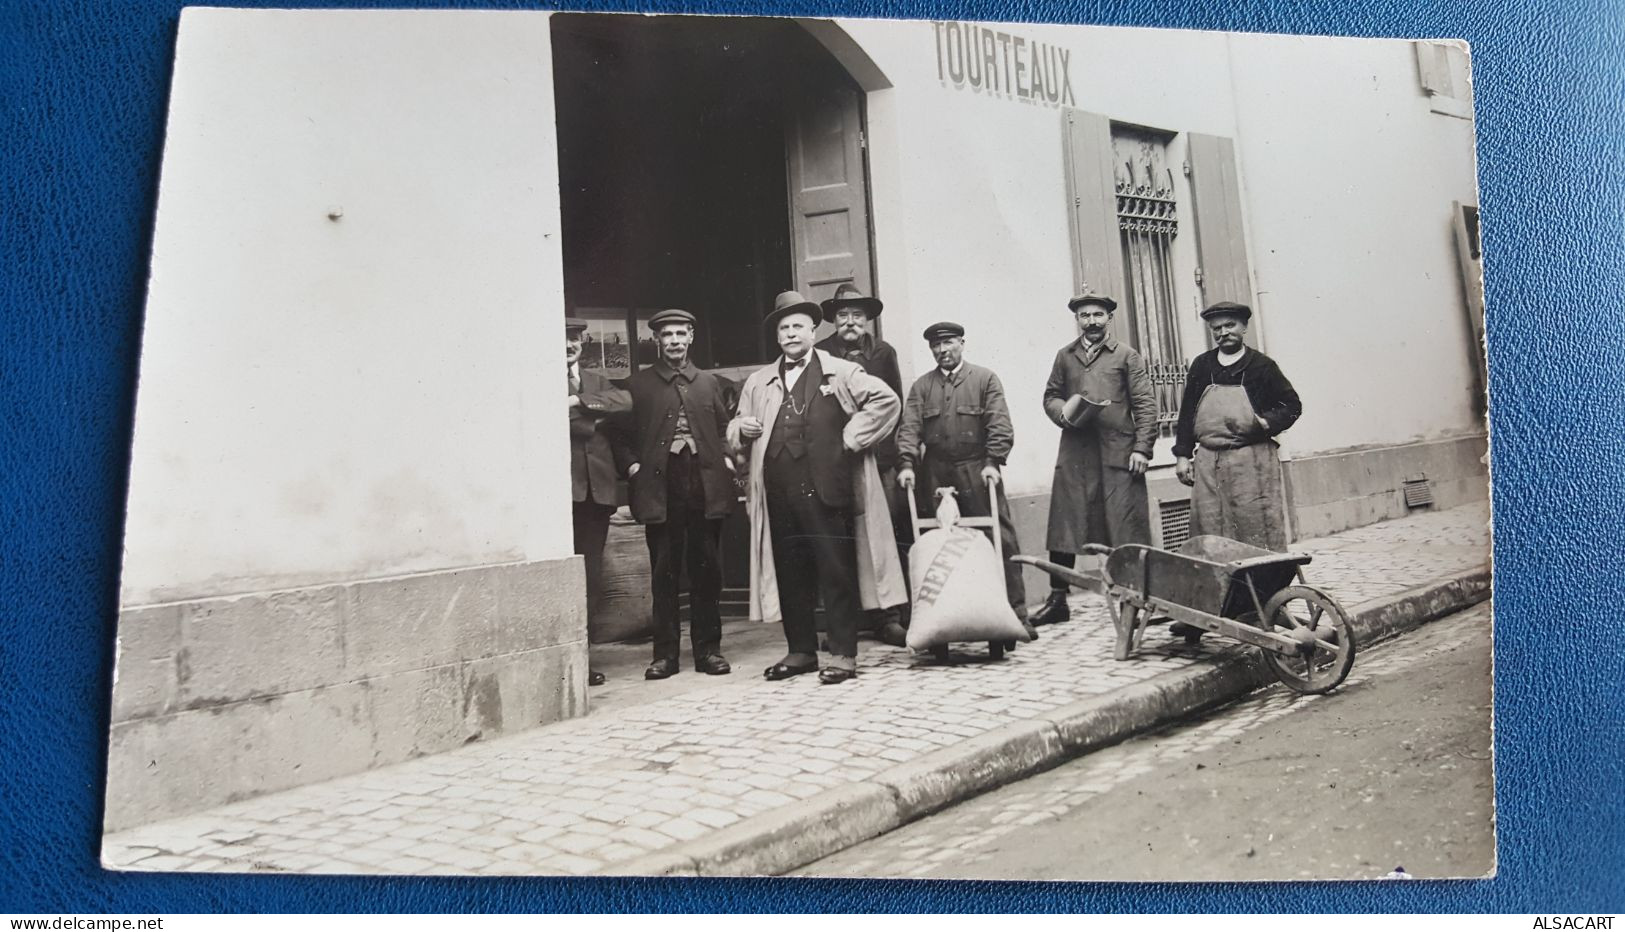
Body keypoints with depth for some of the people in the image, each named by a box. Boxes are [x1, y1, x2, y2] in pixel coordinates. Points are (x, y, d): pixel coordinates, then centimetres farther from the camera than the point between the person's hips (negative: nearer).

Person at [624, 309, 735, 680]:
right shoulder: (639, 384, 9)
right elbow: (627, 433, 6)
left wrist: (726, 458, 0)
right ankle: (665, 653, 9)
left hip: (705, 483, 2)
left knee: (706, 569, 5)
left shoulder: (709, 383, 17)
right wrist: (633, 465, -9)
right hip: (660, 485, -2)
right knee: (663, 572, 2)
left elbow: (723, 430, 17)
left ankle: (708, 649, 13)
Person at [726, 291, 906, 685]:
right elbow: (736, 434, 23)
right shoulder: (757, 382, 18)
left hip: (827, 488, -4)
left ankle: (842, 654, 5)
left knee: (837, 571, -2)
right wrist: (741, 428, -1)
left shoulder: (841, 372, 6)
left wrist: (850, 439, -5)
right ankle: (801, 651, 20)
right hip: (778, 493, 4)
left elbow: (886, 400, 0)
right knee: (789, 573, 8)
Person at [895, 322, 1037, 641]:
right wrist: (906, 464, -13)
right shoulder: (921, 386, 13)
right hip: (935, 476, 2)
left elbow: (1000, 425, -2)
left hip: (978, 473, -2)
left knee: (1000, 540, -3)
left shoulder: (985, 379, 7)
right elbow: (910, 427, 2)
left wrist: (993, 462, -14)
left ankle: (1015, 614, 3)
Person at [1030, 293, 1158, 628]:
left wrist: (1142, 448, -7)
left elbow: (1146, 404, 2)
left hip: (1118, 452, -2)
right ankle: (1057, 600, 12)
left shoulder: (1126, 356, 7)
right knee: (1064, 526, 3)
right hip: (1074, 453, 3)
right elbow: (1050, 395, 18)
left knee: (1127, 529, -1)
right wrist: (1063, 412, -5)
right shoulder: (1065, 357, 16)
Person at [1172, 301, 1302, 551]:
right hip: (1208, 462, 3)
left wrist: (1267, 422, -11)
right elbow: (1187, 412, 13)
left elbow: (1292, 404, 9)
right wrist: (1182, 455, 7)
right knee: (1210, 530, 1)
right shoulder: (1201, 366, 12)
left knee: (1256, 527, -5)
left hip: (1253, 461, -3)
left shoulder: (1262, 365, 5)